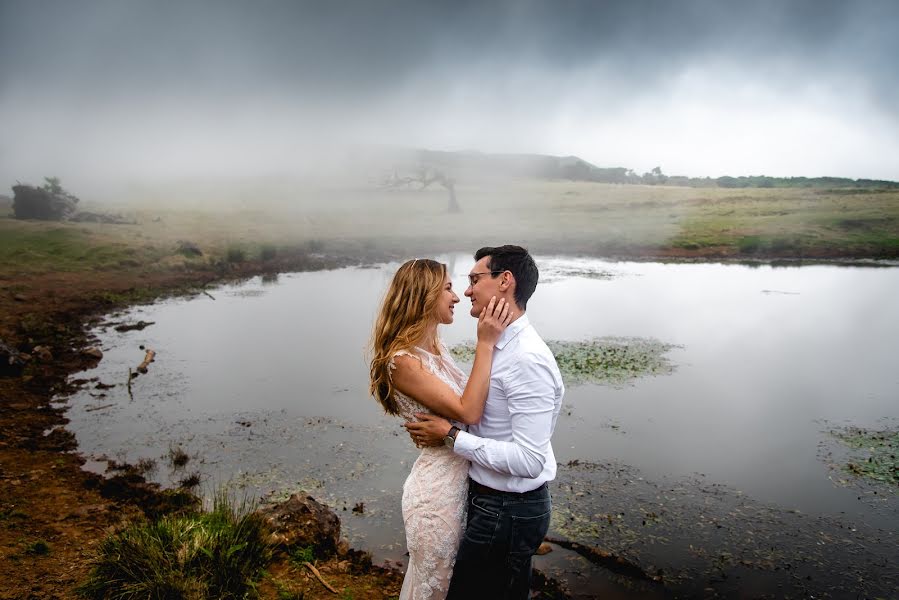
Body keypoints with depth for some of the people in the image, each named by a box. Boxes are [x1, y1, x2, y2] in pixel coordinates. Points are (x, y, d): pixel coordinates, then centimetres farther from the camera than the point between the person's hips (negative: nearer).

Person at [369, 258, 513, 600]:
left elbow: (470, 404, 6)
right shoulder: (402, 360, -24)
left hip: (462, 480, 9)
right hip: (438, 490, -8)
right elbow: (467, 412, -27)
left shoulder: (436, 347, 4)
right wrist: (485, 343, -27)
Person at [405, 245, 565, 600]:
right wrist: (443, 424, -2)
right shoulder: (502, 345, 4)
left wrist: (451, 437, -22)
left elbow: (529, 461, -29)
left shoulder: (527, 360, -27)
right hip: (494, 500, 9)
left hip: (507, 512, -9)